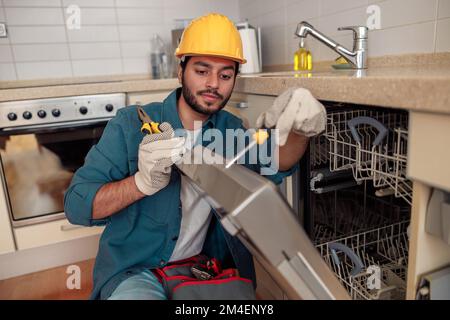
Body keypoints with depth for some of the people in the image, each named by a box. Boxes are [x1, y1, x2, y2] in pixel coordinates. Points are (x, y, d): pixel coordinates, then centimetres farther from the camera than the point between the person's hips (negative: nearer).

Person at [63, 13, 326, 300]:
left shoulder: (231, 130, 1)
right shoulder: (131, 124, -11)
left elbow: (274, 165, -16)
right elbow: (76, 206, -15)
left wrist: (300, 129, -38)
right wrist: (144, 182, -33)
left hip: (207, 268, 4)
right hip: (135, 272, -4)